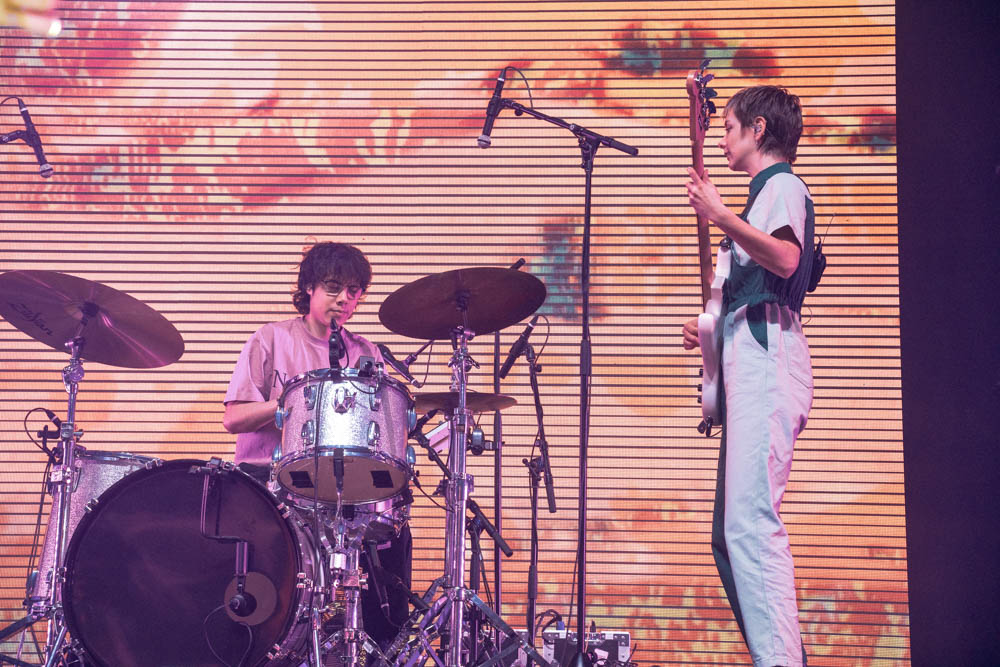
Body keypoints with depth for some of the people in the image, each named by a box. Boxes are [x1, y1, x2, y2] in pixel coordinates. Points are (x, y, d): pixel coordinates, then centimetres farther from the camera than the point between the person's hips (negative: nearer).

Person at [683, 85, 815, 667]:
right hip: (751, 366, 11)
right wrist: (713, 330, 24)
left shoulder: (783, 185, -1)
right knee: (731, 531, 10)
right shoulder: (769, 190, 28)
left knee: (750, 524, -20)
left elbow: (785, 259, -22)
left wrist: (719, 214, -25)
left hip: (768, 365, -11)